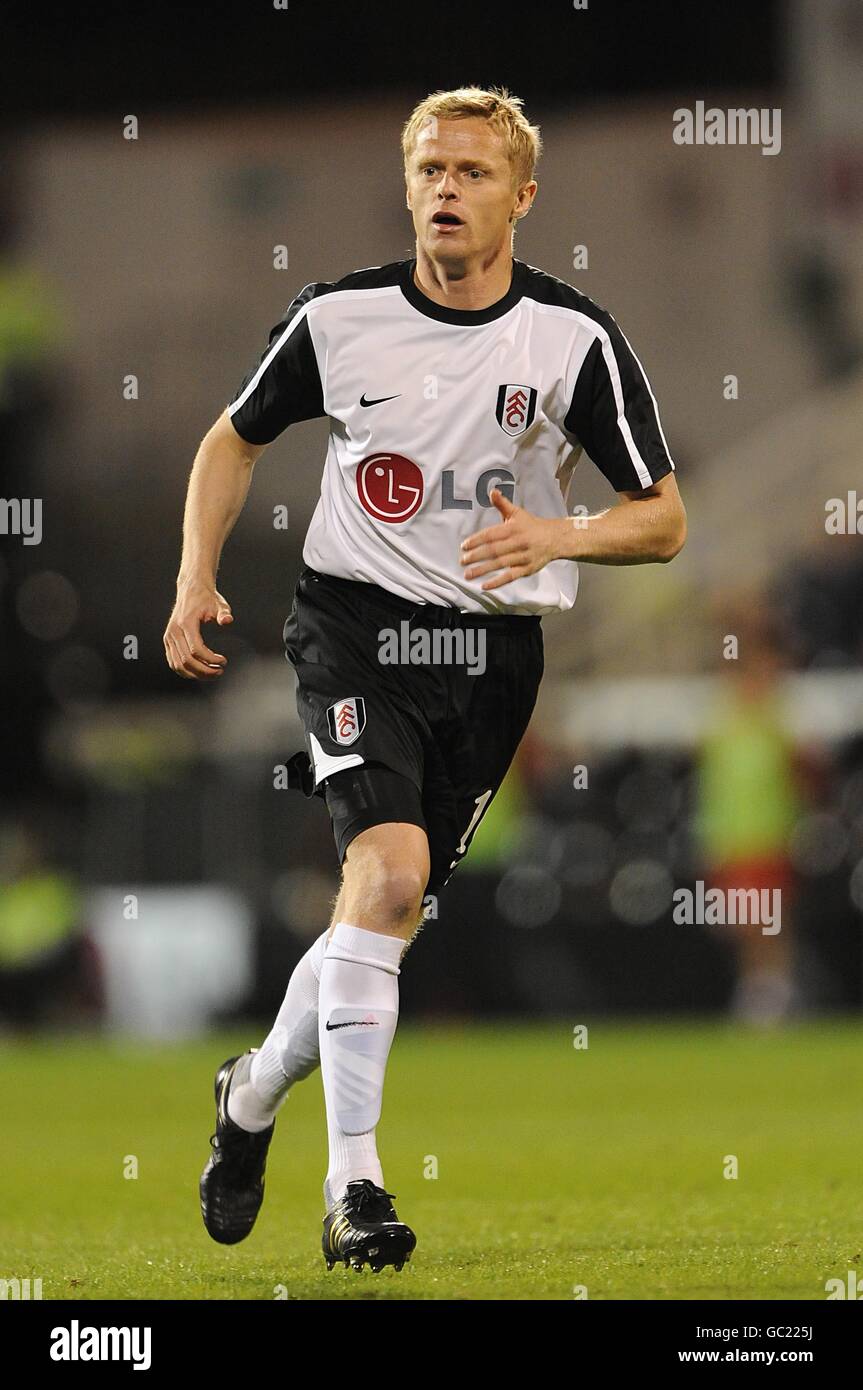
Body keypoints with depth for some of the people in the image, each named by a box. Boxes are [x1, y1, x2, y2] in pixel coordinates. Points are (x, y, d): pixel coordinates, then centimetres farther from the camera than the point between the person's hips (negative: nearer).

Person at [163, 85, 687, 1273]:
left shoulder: (575, 339, -6)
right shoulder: (339, 319, -3)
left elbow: (665, 520, -2)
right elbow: (237, 437, 15)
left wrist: (559, 534, -21)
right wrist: (197, 578, 3)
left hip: (494, 650, 2)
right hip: (355, 627, -2)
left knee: (390, 910, 7)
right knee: (388, 869, -23)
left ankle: (256, 1091, 37)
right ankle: (353, 1180, -22)